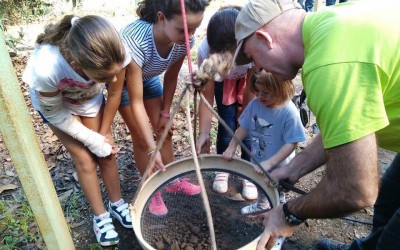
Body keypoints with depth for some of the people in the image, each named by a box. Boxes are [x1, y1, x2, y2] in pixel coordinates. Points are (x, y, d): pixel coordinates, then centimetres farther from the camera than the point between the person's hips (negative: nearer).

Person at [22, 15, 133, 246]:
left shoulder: (114, 56, -37)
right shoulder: (46, 69, -44)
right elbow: (55, 114, -23)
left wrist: (105, 133, -8)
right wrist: (94, 140, -17)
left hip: (90, 97, 3)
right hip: (54, 102, -2)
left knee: (106, 153, 4)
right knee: (84, 158, -1)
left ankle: (117, 204, 27)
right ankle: (100, 216, 20)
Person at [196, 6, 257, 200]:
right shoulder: (205, 50, -36)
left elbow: (250, 92, -27)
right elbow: (207, 97, -26)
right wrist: (204, 134, -25)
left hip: (250, 77, -1)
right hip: (223, 79, 1)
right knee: (227, 124, -6)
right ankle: (222, 168, 19)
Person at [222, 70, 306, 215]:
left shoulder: (289, 112, -29)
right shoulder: (254, 104, -15)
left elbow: (291, 143, -27)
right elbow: (244, 128, -2)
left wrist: (269, 163, -30)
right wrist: (232, 147, -7)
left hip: (278, 168, -6)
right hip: (258, 161, 6)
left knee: (277, 197, 19)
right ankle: (261, 206, 63)